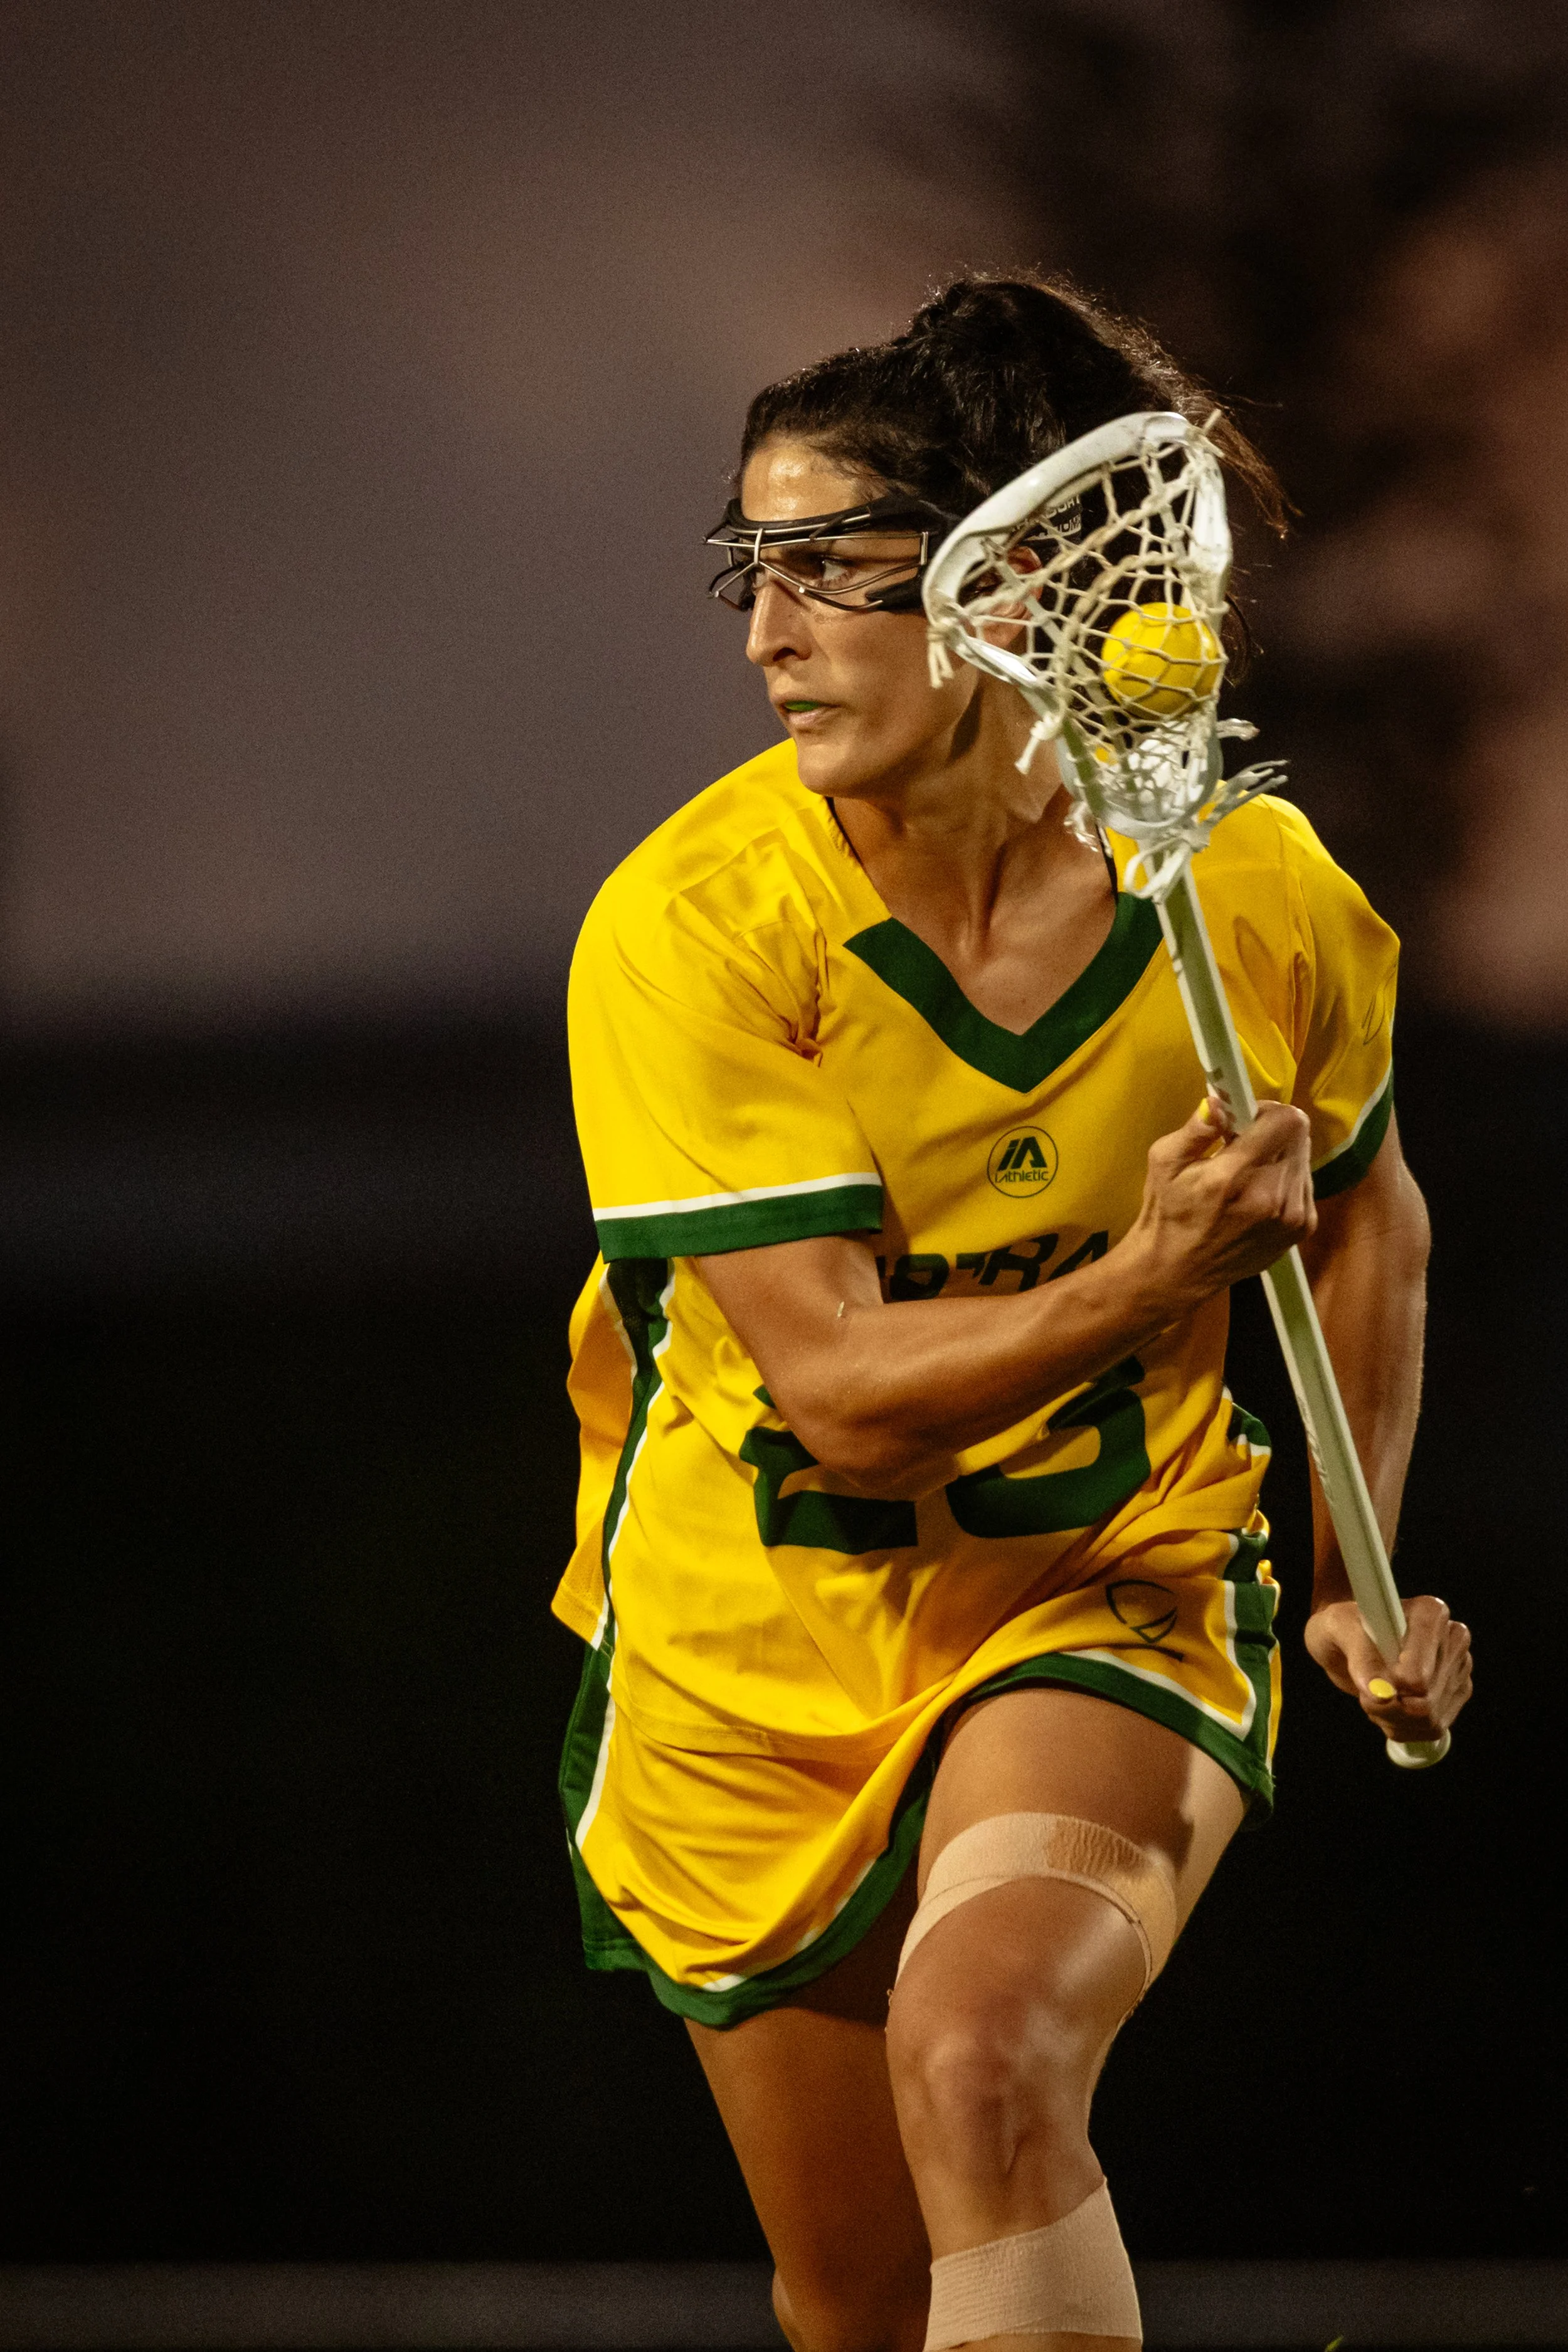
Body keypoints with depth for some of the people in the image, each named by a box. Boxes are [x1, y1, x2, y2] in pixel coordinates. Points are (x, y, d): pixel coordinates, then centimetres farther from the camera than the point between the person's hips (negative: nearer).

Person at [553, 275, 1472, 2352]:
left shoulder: (1260, 897, -12)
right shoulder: (688, 929, -19)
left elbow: (1366, 1219, 11)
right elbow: (843, 1387, -22)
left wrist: (1355, 1575, 6)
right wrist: (1152, 1279, -36)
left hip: (1112, 1607, -1)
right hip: (756, 1655, 1)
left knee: (980, 2062, -33)